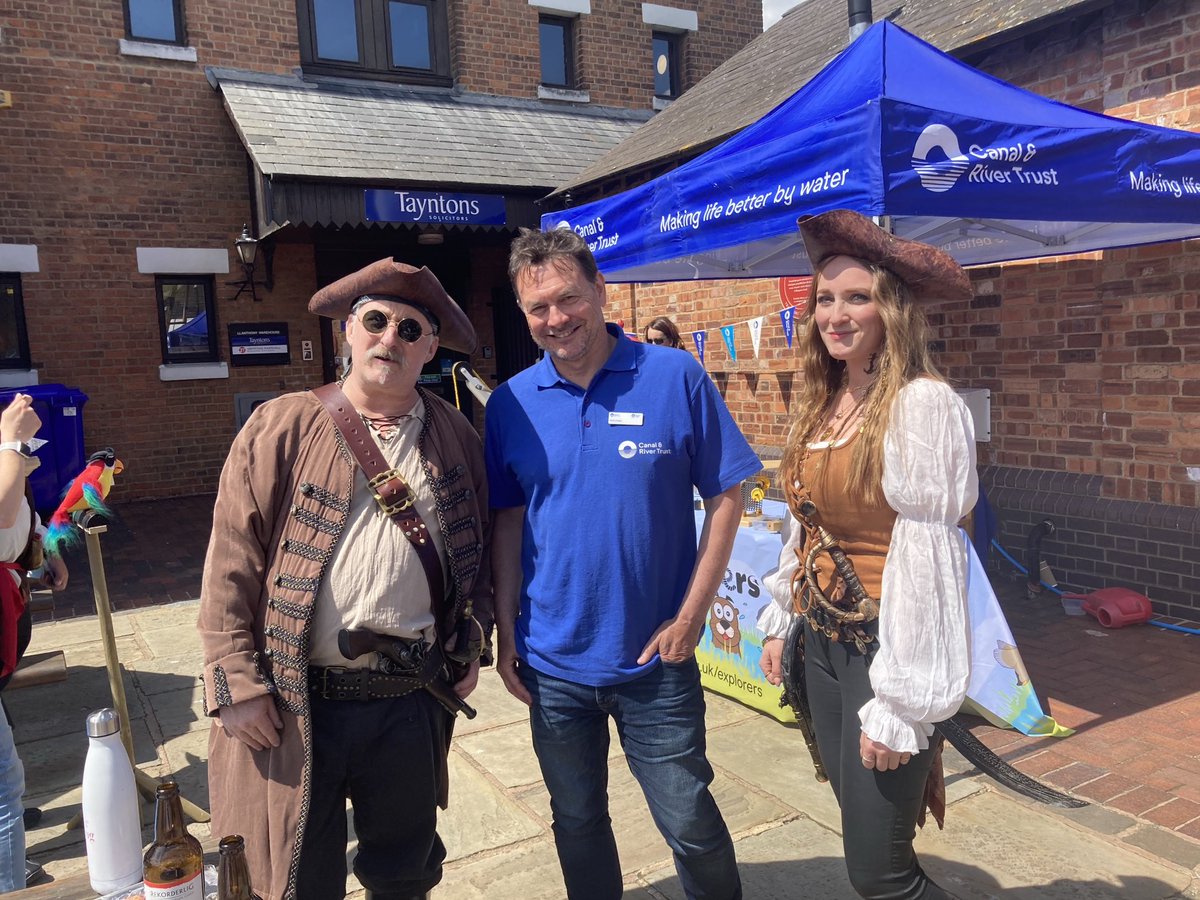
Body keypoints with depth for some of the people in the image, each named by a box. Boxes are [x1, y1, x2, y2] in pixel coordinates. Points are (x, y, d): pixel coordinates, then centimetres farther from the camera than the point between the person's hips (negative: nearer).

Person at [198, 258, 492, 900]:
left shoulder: (456, 438, 5)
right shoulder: (282, 428, -5)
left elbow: (476, 551, 12)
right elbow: (231, 563, -6)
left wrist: (469, 645, 6)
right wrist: (237, 684, -9)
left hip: (411, 702, 3)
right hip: (294, 703, -2)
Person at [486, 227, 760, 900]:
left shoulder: (677, 378, -10)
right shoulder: (511, 403, -3)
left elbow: (727, 497, -6)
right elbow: (509, 522, 4)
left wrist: (689, 618, -10)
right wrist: (507, 636, 2)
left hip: (657, 659, -2)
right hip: (552, 666, 3)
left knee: (692, 826, 11)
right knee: (577, 825, 20)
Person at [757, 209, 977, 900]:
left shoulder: (923, 404, -16)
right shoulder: (824, 405, 7)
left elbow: (927, 555, -19)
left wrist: (899, 702, -19)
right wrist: (781, 621, 17)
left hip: (884, 645, -7)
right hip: (823, 643, 7)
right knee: (864, 835, 20)